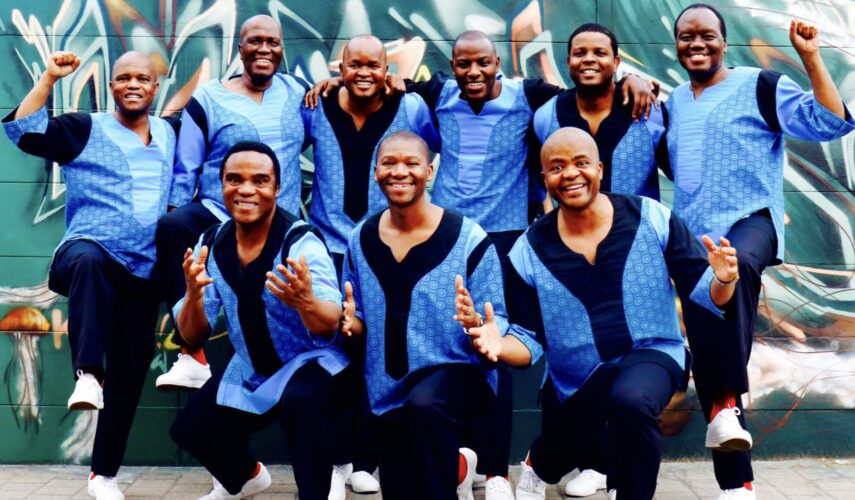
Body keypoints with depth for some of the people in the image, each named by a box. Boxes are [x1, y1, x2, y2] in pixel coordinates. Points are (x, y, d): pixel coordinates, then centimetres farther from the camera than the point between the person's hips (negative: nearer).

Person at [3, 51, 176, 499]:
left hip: (144, 272, 4)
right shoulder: (85, 130, 2)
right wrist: (49, 78, -12)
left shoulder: (168, 134, 14)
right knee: (89, 259, -43)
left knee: (129, 374, 5)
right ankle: (87, 374, -45)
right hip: (90, 252, -4)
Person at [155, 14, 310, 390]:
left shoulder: (296, 91, 10)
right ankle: (193, 356, -35)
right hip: (217, 214, -3)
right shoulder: (207, 100, 2)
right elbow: (185, 171, 1)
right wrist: (176, 222, -6)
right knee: (170, 227, -33)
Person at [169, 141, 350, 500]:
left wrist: (305, 301, -57)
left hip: (313, 363, -6)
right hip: (251, 370, 6)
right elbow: (192, 336, -8)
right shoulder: (211, 243, -7)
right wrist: (193, 294, -30)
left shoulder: (300, 241, -23)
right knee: (189, 429, 3)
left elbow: (329, 327, -34)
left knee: (301, 401, -36)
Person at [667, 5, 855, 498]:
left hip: (750, 220, -5)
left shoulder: (759, 85, 0)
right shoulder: (675, 100, 17)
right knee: (708, 361, 4)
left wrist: (811, 57, -13)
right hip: (694, 237, 6)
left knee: (737, 266, -43)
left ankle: (727, 404, -37)